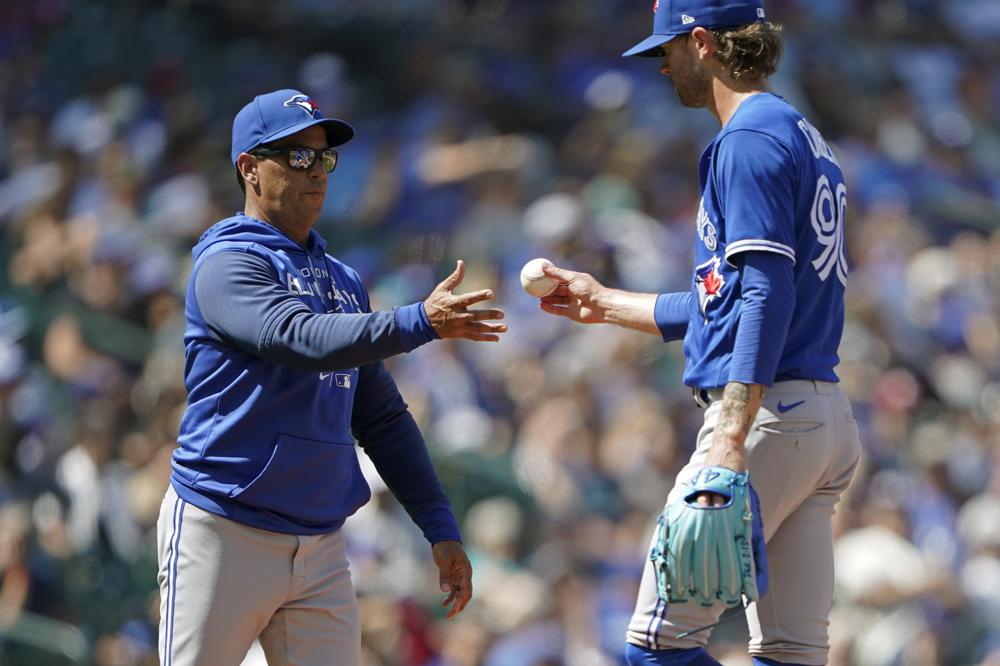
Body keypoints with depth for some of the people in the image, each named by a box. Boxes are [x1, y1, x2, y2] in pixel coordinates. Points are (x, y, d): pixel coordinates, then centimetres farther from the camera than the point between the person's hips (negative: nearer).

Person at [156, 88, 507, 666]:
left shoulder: (344, 281, 18)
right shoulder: (227, 263, -5)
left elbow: (383, 418, 19)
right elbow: (301, 338, -24)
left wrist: (441, 528, 10)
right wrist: (421, 323, -34)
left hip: (322, 549, 6)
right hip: (223, 535, -6)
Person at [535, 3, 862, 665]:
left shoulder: (751, 139, -8)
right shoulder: (808, 141, 23)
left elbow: (767, 295, -20)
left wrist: (732, 437, -28)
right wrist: (606, 304, 39)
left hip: (771, 414, -10)